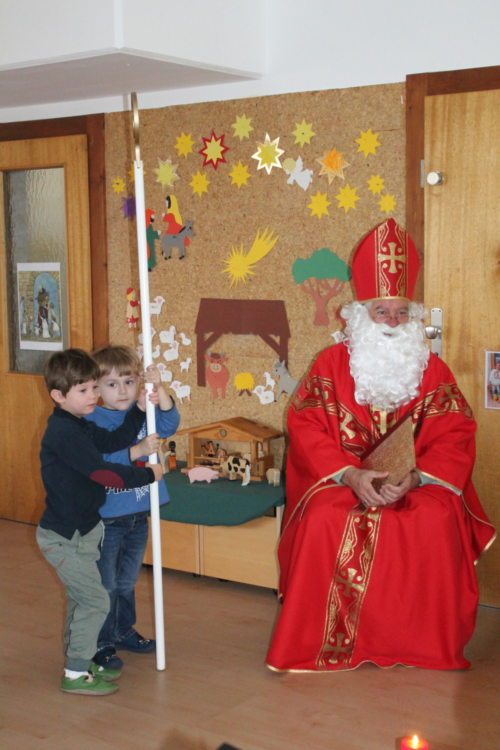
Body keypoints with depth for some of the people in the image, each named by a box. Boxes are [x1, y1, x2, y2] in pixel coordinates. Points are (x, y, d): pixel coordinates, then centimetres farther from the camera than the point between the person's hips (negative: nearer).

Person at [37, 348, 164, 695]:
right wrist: (147, 474, -17)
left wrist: (141, 409, 6)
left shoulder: (79, 426, 9)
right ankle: (76, 674, 5)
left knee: (81, 600, 18)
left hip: (79, 531, 10)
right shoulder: (63, 432, -23)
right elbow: (102, 472, -26)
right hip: (64, 536, -10)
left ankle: (79, 663, 31)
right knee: (96, 600, -5)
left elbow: (115, 440, 15)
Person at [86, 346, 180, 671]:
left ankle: (123, 631, 39)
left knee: (127, 580, 22)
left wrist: (159, 388, -25)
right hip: (107, 518, -6)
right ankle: (101, 644, 19)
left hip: (138, 514, 6)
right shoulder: (92, 422, -17)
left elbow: (169, 425, -14)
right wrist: (138, 450, -34)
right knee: (105, 585, 5)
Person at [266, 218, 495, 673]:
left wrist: (415, 477, -20)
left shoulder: (432, 370, 6)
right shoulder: (331, 364, 3)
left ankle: (426, 643, -12)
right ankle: (321, 641, -13)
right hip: (340, 479, 0)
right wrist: (349, 474, -20)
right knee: (324, 520, -31)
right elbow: (306, 428, -5)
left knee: (437, 522, -30)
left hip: (417, 483, 1)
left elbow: (455, 436, -2)